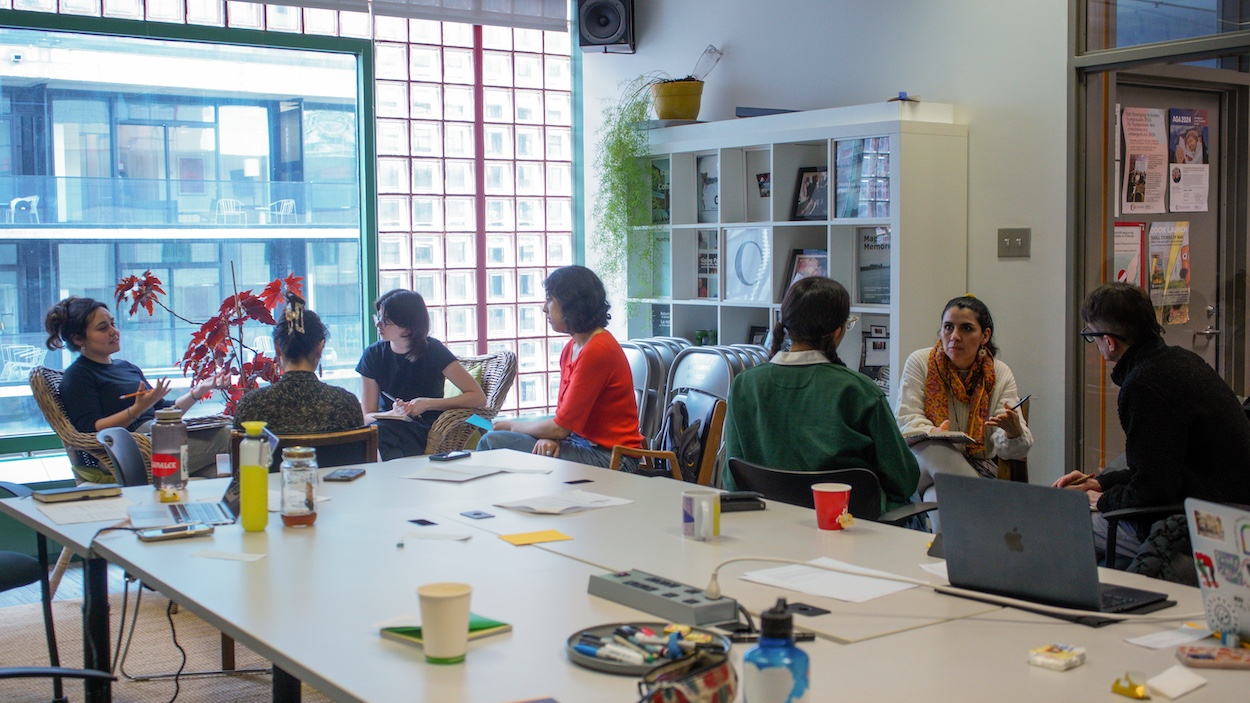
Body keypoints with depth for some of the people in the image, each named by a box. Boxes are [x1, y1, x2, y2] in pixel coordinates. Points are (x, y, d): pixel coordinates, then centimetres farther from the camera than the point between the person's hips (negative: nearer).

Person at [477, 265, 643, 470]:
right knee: (492, 440, -3)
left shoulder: (597, 351, -18)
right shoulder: (570, 349, 12)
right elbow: (563, 413, 13)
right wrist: (550, 437, -10)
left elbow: (562, 426, -16)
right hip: (580, 442, 9)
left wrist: (513, 426, -1)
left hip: (610, 458, -9)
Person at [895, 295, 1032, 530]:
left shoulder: (1000, 374, 2)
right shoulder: (920, 362, 1)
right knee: (933, 449, -35)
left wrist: (1013, 430, -32)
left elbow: (1016, 450, -6)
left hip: (977, 468, -1)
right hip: (921, 465, 1)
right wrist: (933, 433, -31)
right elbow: (906, 420, -7)